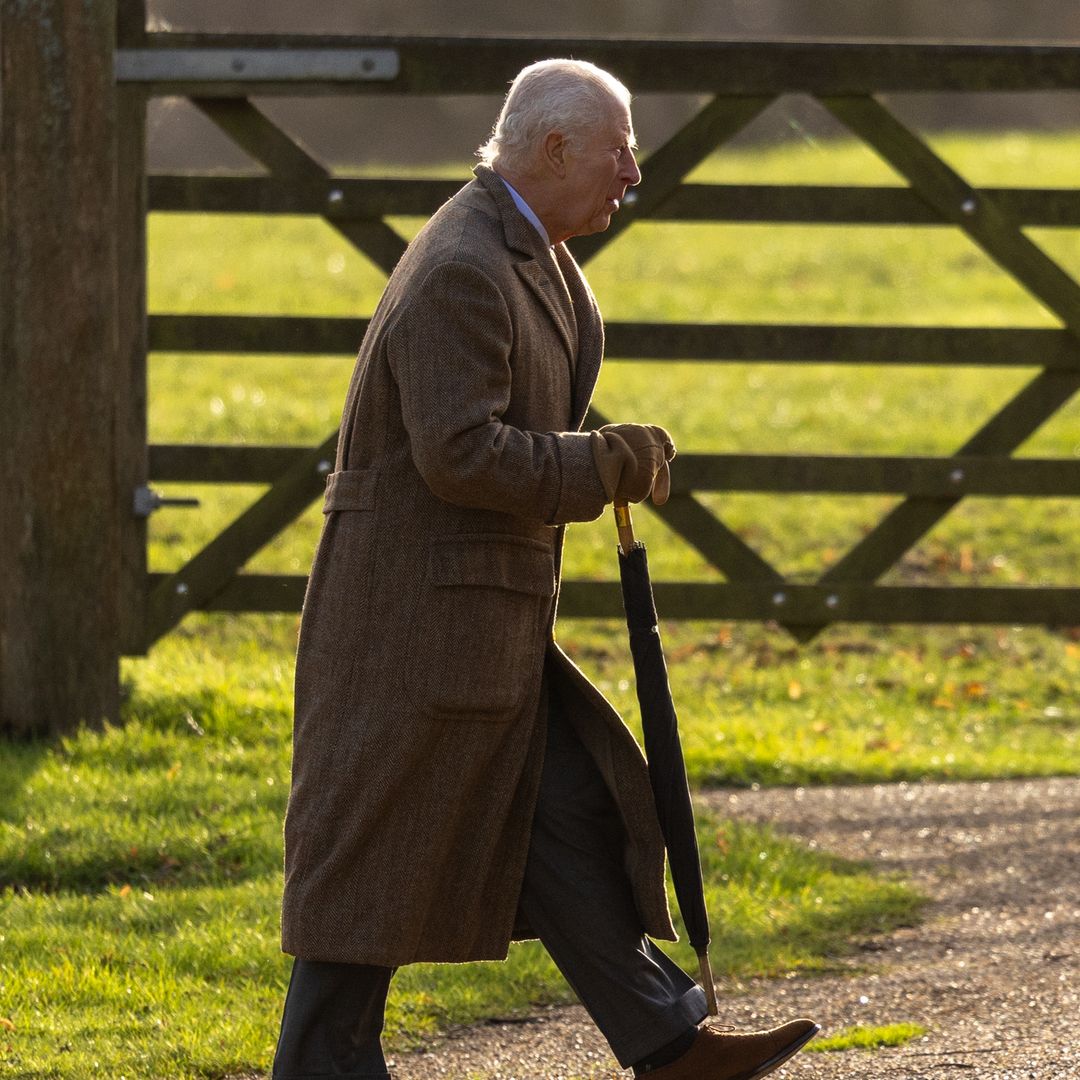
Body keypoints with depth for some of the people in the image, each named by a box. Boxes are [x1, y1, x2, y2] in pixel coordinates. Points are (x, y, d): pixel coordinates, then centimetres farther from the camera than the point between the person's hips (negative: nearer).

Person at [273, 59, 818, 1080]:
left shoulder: (528, 255, 14)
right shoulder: (461, 270, -19)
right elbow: (461, 452, -26)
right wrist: (611, 464, -17)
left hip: (481, 613, 10)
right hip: (417, 611, -10)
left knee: (566, 821, 9)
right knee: (381, 848, -3)